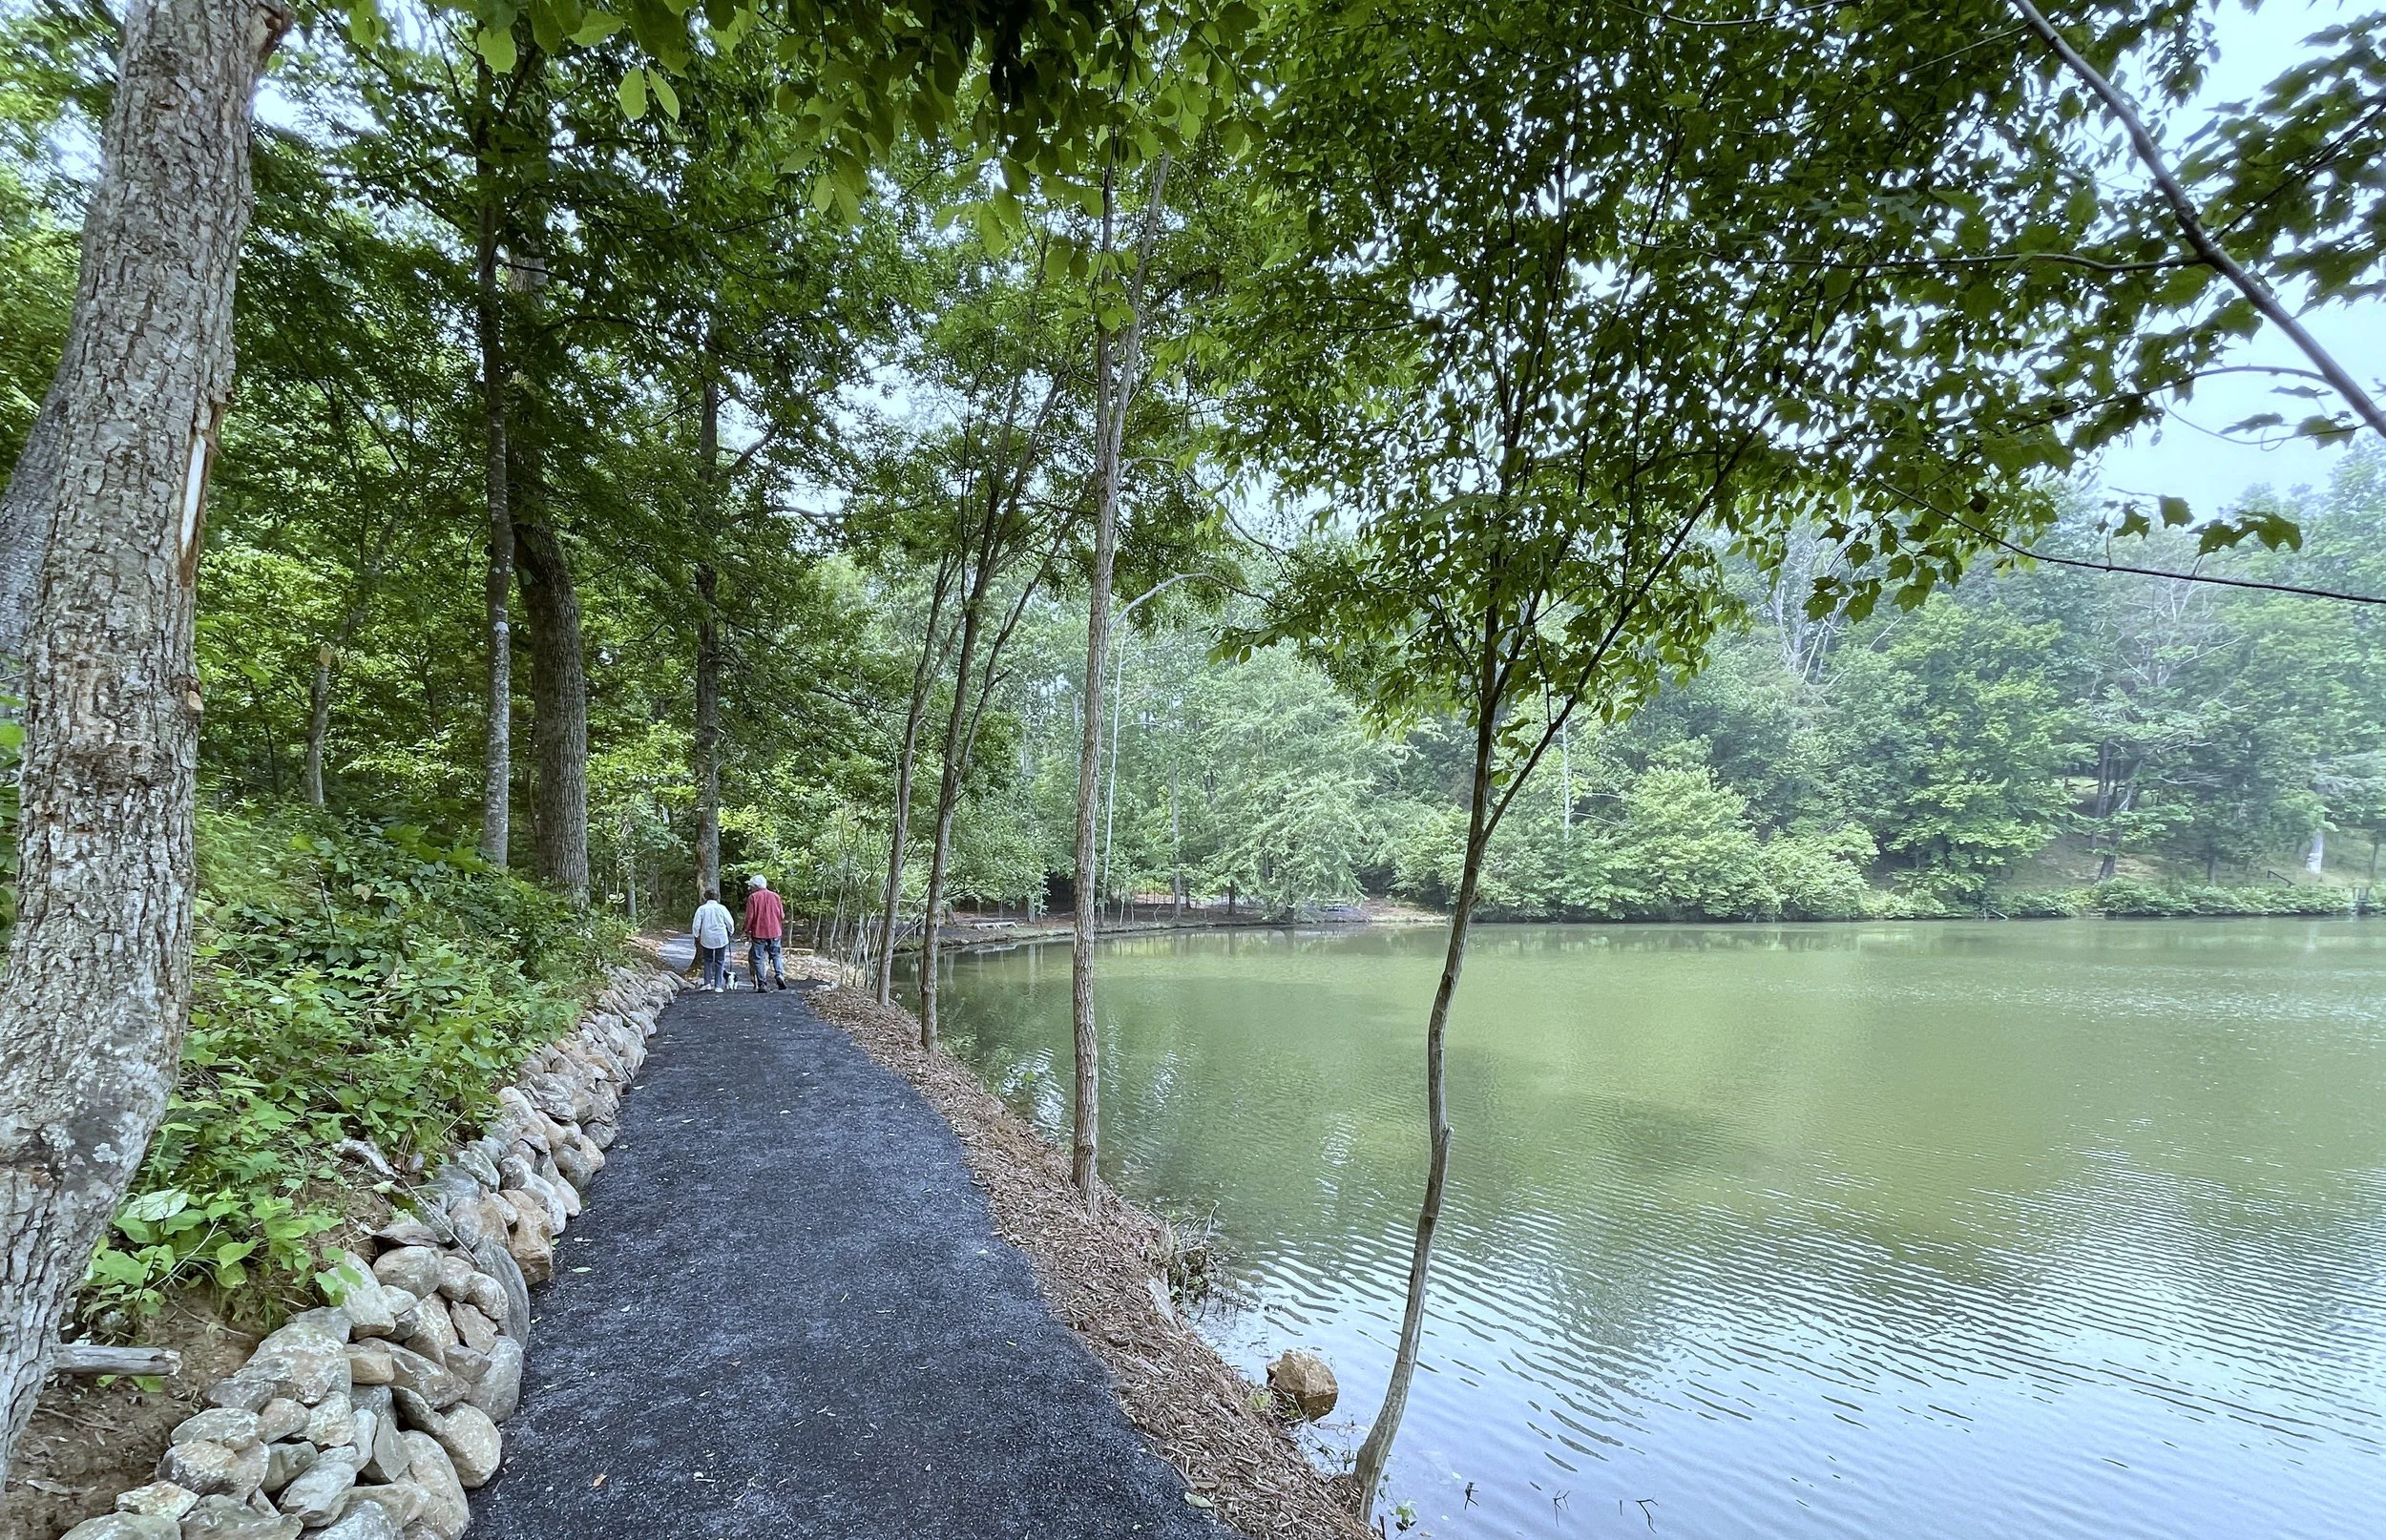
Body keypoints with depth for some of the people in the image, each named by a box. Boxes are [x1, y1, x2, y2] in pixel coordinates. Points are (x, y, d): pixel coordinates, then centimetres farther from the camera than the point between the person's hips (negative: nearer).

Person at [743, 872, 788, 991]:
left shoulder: (753, 897, -7)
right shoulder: (775, 896, 4)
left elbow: (749, 917, -8)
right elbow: (782, 915, 7)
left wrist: (747, 931, 4)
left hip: (758, 933, -3)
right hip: (775, 932, 3)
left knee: (757, 958, 4)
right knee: (776, 955, 15)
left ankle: (761, 984, 1)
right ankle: (779, 974, -9)